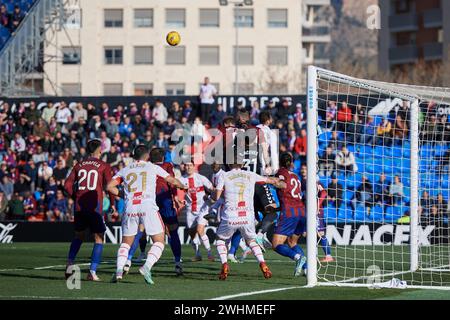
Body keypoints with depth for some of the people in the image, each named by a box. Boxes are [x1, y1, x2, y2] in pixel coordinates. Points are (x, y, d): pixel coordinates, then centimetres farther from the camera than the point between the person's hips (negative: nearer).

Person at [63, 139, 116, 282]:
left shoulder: (79, 165, 10)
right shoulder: (104, 166, -1)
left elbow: (67, 185, 6)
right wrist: (112, 203, 4)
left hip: (79, 206, 4)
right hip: (95, 207, -4)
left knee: (78, 236, 21)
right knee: (99, 238, 4)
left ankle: (69, 266, 8)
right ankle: (92, 272, -6)